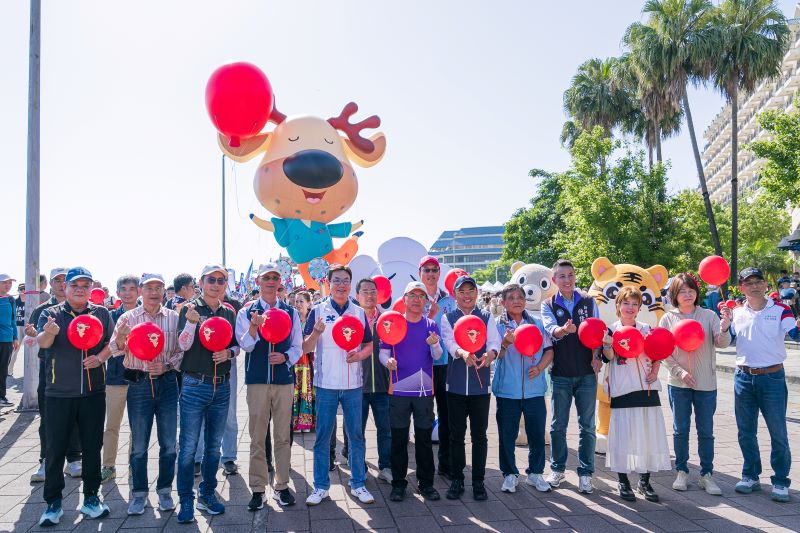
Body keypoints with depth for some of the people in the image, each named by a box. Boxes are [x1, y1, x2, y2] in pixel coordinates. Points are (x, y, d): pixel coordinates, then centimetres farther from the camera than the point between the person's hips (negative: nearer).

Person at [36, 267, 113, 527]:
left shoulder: (101, 314, 5)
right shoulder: (51, 314, -1)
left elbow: (111, 343, 6)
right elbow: (42, 342, -18)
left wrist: (99, 357, -14)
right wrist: (49, 332, -40)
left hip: (93, 392, 2)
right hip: (59, 393, -1)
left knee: (92, 446, 9)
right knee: (55, 448, 5)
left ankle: (91, 497, 22)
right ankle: (53, 503, 17)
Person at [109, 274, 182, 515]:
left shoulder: (173, 318, 2)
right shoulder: (128, 317, 2)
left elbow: (183, 351, 3)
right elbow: (115, 351, -4)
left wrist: (167, 365, -13)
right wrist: (120, 337, -24)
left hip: (167, 384, 1)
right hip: (138, 384, 0)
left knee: (168, 442, 7)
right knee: (138, 444, 7)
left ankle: (165, 490, 22)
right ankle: (139, 494, 21)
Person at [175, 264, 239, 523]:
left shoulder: (229, 313, 8)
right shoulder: (189, 308, -4)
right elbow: (183, 345, -12)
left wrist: (228, 352, -7)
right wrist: (191, 322, -28)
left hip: (222, 386, 4)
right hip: (194, 385, -4)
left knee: (214, 445, 14)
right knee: (188, 446, 1)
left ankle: (207, 494, 28)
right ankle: (186, 500, 14)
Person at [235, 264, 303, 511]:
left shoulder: (291, 312, 8)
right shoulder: (246, 312, 4)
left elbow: (298, 346, 9)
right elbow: (244, 345, -7)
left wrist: (285, 357, -10)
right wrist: (254, 326, -25)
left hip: (284, 380, 1)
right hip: (257, 380, -1)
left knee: (283, 436, 8)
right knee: (257, 437, 5)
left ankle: (282, 486, 20)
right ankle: (258, 488, 16)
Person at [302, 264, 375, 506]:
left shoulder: (359, 312, 7)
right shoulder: (318, 310, -1)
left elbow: (369, 345, 11)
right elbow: (305, 348, -4)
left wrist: (360, 354, -11)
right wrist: (316, 332, -24)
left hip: (353, 384, 2)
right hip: (326, 383, -2)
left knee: (356, 435, 9)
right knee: (322, 436, 5)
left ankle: (358, 483, 22)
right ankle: (320, 486, 18)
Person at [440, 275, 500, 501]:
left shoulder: (487, 317, 7)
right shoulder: (448, 318, 4)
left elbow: (494, 340, -9)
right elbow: (449, 342, -14)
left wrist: (491, 353, -33)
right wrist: (462, 353, -36)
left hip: (481, 385, 1)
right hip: (456, 385, 0)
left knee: (479, 435, 7)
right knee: (456, 435, 7)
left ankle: (478, 481, 19)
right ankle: (456, 480, 20)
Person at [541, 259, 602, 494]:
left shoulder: (588, 301, 6)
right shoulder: (548, 305, 3)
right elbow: (551, 330, -15)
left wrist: (596, 356, -9)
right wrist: (563, 330, -37)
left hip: (587, 372, 1)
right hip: (561, 373, -1)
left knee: (587, 425, 6)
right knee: (559, 424, 9)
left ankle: (585, 473, 16)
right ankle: (557, 469, 23)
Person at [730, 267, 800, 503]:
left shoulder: (780, 310, -4)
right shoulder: (736, 312, 5)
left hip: (772, 377, -3)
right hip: (743, 377, 3)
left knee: (778, 433, 2)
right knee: (746, 431, 12)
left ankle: (780, 482, 15)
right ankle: (750, 476, 26)